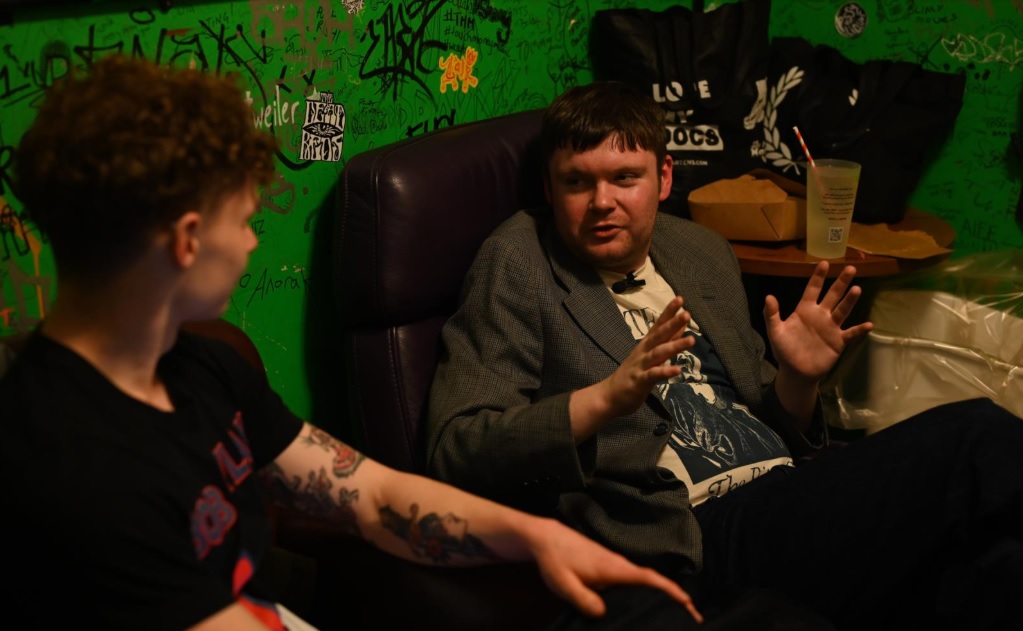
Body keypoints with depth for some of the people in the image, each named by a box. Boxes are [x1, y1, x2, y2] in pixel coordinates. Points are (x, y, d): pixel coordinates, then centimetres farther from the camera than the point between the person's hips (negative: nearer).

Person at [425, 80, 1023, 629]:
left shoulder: (705, 251, 21)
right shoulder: (518, 263, 4)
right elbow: (455, 451, -6)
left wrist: (797, 380, 2)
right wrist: (605, 397, -20)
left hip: (792, 492, 7)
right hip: (700, 534, -6)